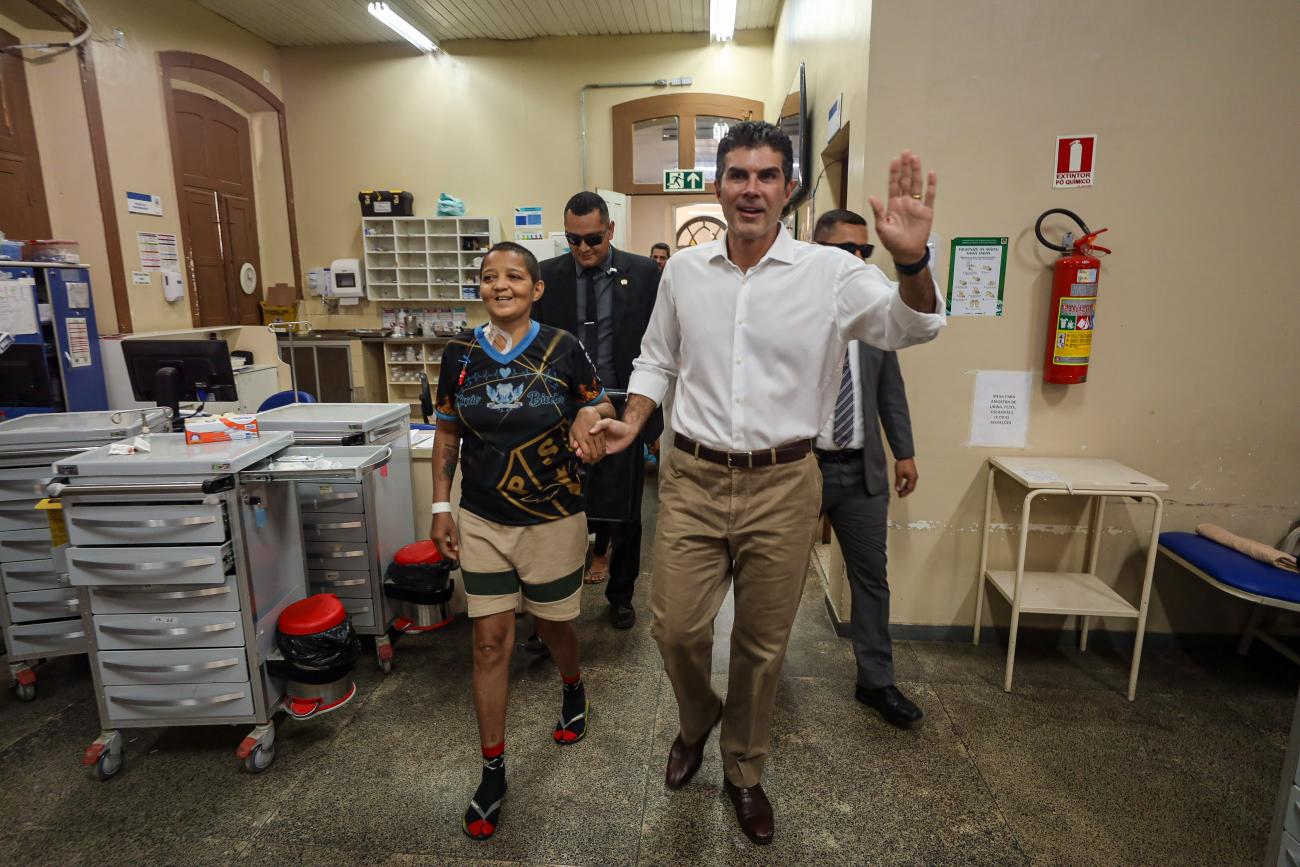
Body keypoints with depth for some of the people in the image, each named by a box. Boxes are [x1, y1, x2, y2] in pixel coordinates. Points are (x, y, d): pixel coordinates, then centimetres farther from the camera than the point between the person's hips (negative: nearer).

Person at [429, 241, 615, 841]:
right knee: (490, 641, 4)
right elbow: (446, 434, 6)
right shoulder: (459, 354, -2)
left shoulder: (562, 349, -8)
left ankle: (573, 690, 52)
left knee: (553, 626, 16)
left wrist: (591, 414, -19)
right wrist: (440, 506, 3)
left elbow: (602, 406, 5)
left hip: (553, 521, -1)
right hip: (482, 522, 2)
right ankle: (493, 770, 22)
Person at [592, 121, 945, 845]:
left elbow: (911, 326, -15)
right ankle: (697, 722, 43)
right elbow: (657, 361, 15)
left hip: (783, 486, -1)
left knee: (763, 644, 13)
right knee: (677, 629, 7)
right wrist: (632, 423, 0)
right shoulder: (684, 270, 5)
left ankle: (745, 772, 40)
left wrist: (912, 261, -35)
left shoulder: (830, 272, -5)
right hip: (694, 479, 2)